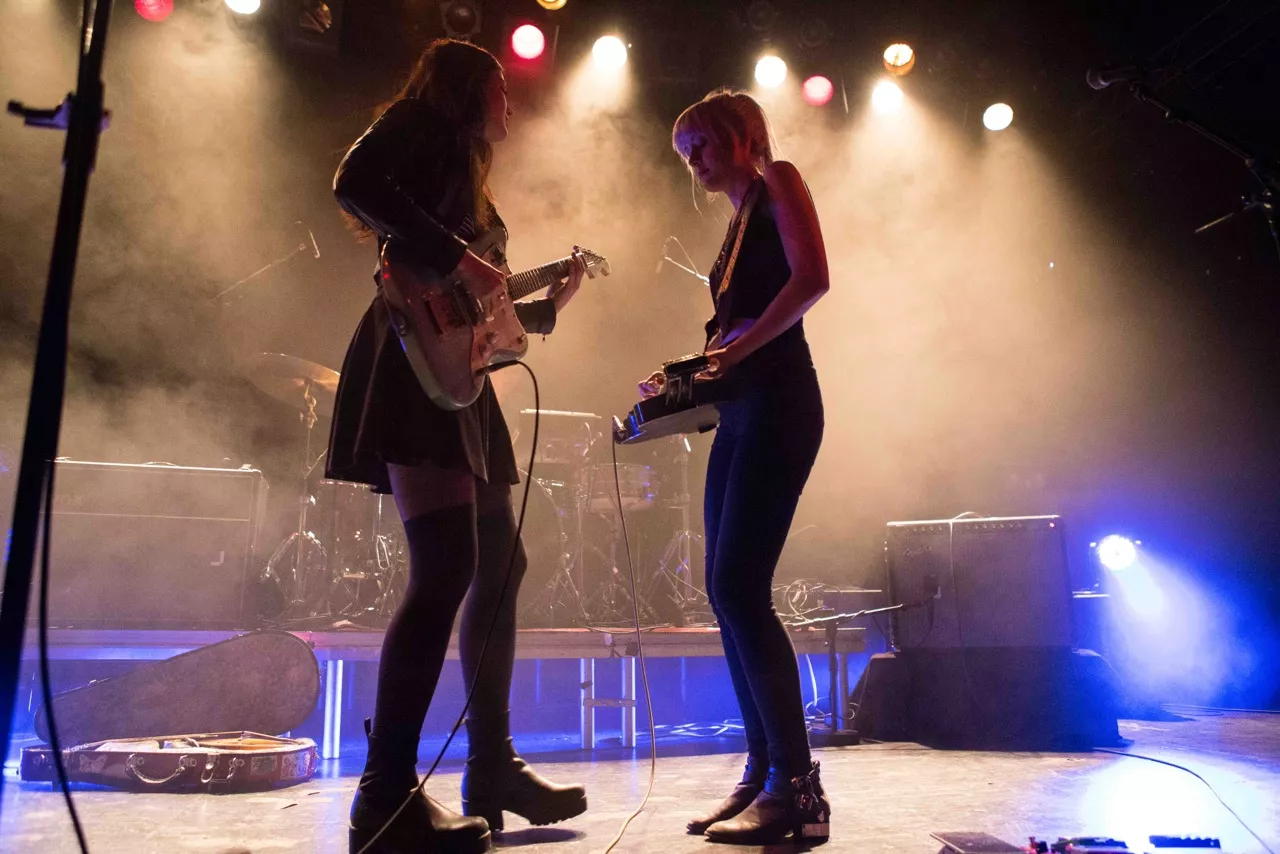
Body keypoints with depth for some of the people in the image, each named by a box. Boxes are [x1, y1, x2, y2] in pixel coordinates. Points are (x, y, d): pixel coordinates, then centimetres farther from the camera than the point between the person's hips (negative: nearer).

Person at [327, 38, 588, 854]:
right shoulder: (420, 124, 5)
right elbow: (354, 183, -18)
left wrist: (550, 303, 29)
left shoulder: (464, 163, 29)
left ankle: (492, 767, 16)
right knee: (447, 566, -18)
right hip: (415, 361, -10)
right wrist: (455, 256, -19)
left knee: (500, 565, 7)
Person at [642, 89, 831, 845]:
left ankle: (797, 789, -7)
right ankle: (764, 773, 14)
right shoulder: (738, 221, 26)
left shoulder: (778, 180, 3)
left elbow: (811, 279, -14)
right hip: (740, 412, 9)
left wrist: (736, 350, -17)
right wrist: (685, 378, 12)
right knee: (728, 591, 5)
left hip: (778, 403, -9)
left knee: (740, 587, -15)